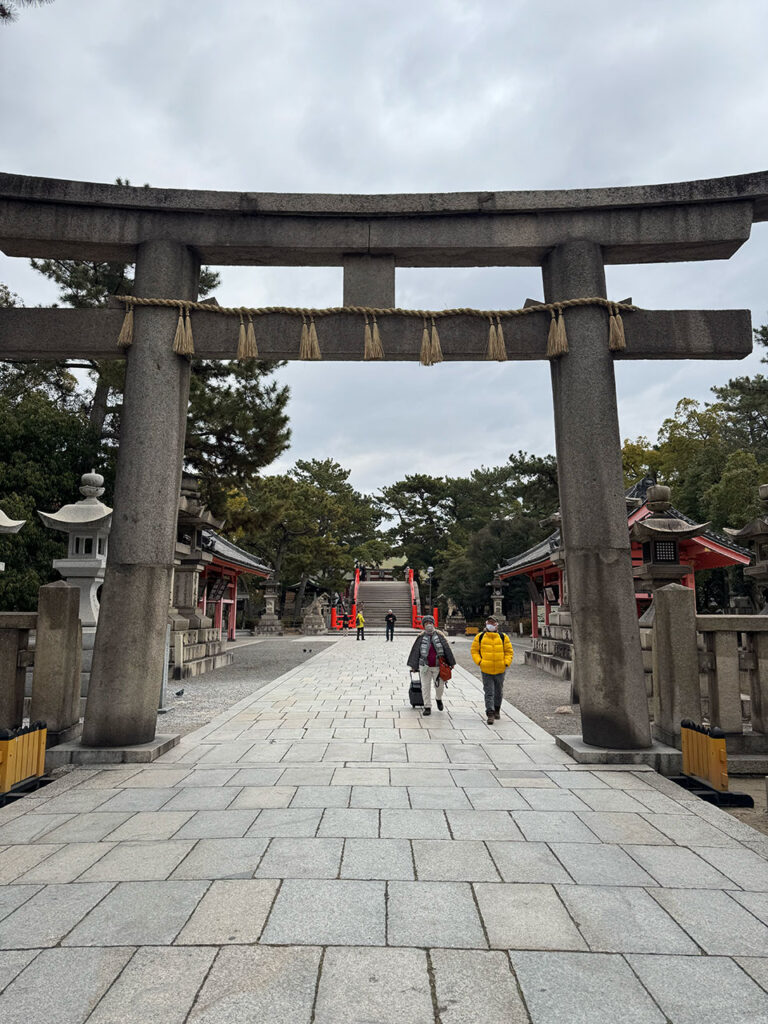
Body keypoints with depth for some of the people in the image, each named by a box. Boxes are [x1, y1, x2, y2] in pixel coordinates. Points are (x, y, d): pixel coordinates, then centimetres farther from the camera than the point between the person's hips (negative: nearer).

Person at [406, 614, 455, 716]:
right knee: (425, 687, 2)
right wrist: (413, 666, 3)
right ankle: (427, 707, 14)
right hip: (425, 666, 0)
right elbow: (415, 651, 3)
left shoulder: (440, 636, -2)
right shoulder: (421, 637, -2)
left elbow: (447, 649, 4)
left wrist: (451, 663, 6)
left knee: (440, 686, 4)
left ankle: (438, 699, 37)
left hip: (438, 666, 0)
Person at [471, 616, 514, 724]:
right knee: (489, 693, -4)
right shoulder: (480, 637, 0)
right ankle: (490, 714, -3)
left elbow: (509, 651, 7)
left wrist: (506, 663, -6)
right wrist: (479, 661, -8)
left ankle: (497, 710, 35)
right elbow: (474, 650, 6)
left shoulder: (503, 637, 1)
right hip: (486, 670, -2)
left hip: (500, 670, 2)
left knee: (498, 692, 16)